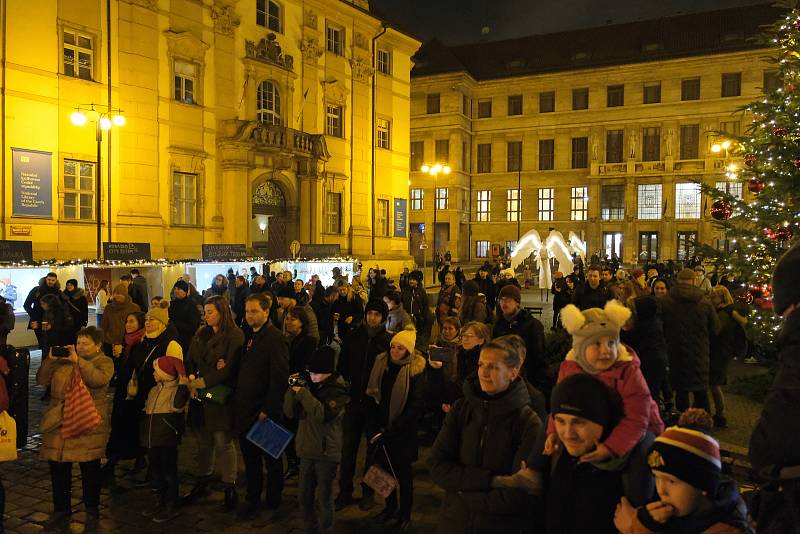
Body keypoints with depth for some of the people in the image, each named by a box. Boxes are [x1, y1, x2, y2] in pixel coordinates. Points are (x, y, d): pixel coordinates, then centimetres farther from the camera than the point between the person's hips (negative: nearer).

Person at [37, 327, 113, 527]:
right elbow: (42, 380, 10)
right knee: (58, 467, 8)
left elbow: (98, 379, -21)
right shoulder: (64, 360, 13)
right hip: (58, 422, 4)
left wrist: (77, 361, -20)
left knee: (90, 468, 7)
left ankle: (92, 508, 25)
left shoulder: (104, 362, -1)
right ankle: (61, 509, 26)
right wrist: (50, 359, -4)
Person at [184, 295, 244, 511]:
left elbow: (229, 368, -16)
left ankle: (230, 487, 11)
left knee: (223, 443, -1)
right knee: (203, 441, 13)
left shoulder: (234, 336, -10)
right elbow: (191, 360, 11)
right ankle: (203, 480, 28)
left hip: (221, 396, -6)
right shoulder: (201, 334, 12)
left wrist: (203, 382, -16)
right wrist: (191, 377, -8)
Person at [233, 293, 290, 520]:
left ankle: (273, 503, 26)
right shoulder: (248, 336, 10)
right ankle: (252, 499, 30)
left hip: (264, 411, -7)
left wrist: (268, 410, -20)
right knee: (250, 458, 15)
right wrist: (237, 403, 7)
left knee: (271, 459, 10)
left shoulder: (275, 338, -15)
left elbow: (279, 378, -20)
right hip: (244, 409, 7)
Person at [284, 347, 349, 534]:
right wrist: (292, 389, -9)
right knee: (303, 496, 13)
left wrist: (302, 393, -22)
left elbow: (323, 414, -25)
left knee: (323, 499, 2)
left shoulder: (338, 390, -9)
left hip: (326, 453, -5)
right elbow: (290, 412, 5)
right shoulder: (309, 386, 7)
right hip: (307, 450, 5)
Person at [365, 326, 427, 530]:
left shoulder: (415, 370, -14)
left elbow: (416, 407, -15)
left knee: (403, 473, 9)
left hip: (402, 432, -4)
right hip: (381, 428, 4)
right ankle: (390, 506, 34)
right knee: (386, 469, 14)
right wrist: (373, 427, -4)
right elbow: (373, 396, 4)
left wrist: (391, 431, -16)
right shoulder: (382, 363, -1)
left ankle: (405, 514, 26)